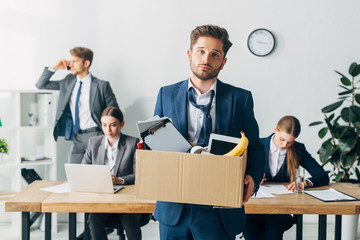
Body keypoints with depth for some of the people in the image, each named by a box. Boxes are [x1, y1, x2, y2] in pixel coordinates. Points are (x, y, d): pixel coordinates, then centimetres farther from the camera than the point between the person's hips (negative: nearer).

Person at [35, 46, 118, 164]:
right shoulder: (68, 82, 11)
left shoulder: (101, 85, -4)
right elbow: (40, 85, 17)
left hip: (95, 136, -5)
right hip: (77, 138, 5)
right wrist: (54, 68, 4)